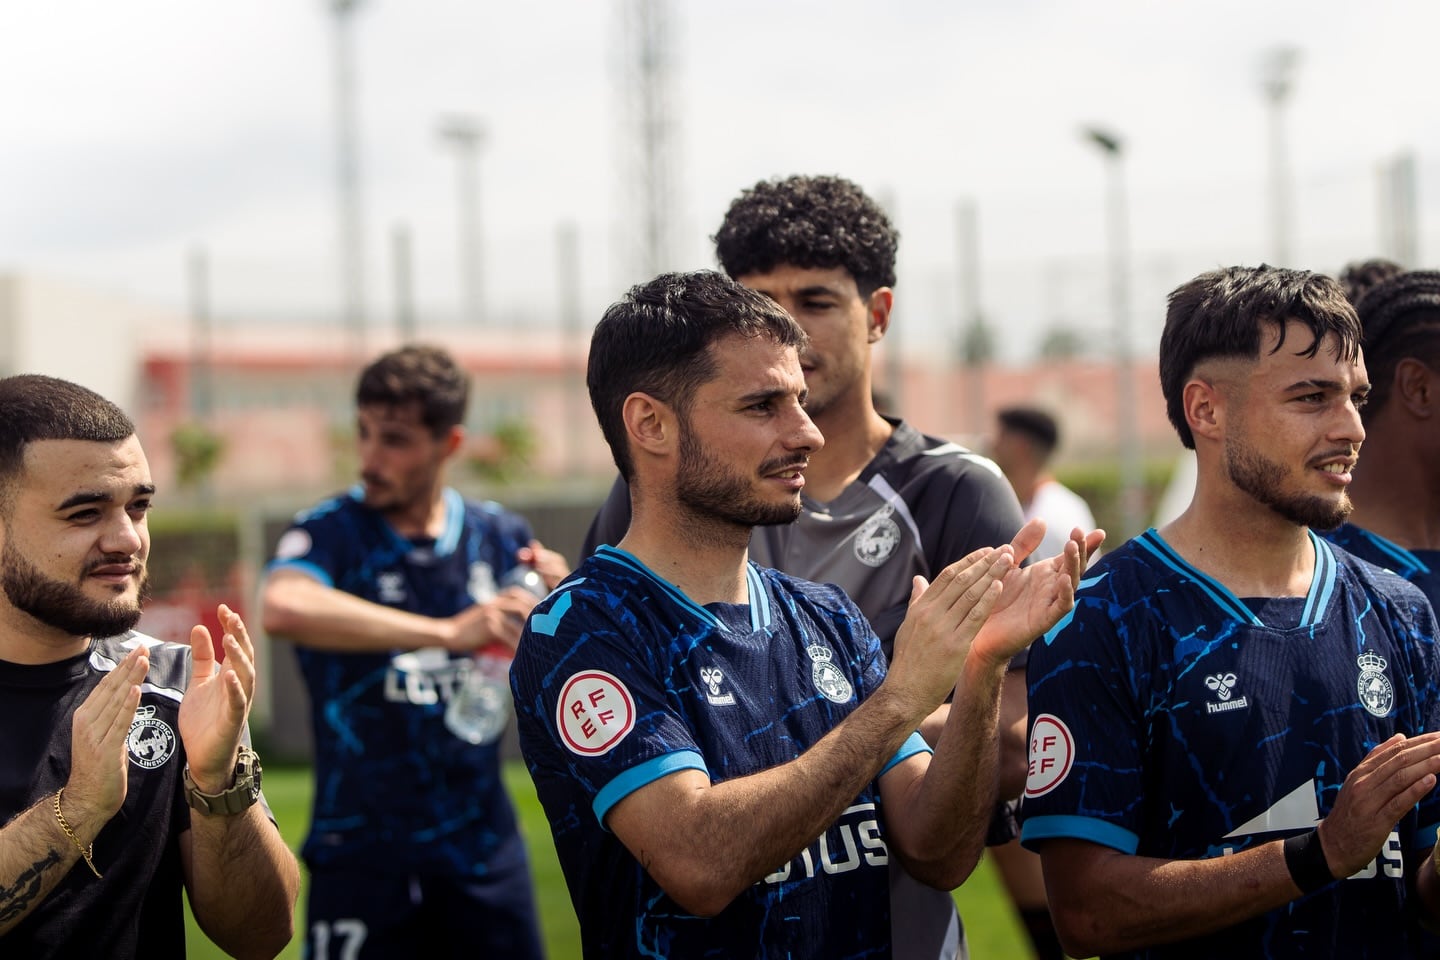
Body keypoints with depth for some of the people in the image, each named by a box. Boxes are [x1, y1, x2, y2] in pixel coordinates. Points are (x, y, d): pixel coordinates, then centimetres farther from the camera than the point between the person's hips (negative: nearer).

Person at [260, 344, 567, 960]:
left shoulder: (500, 537, 6)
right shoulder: (330, 533, -6)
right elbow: (284, 609, -30)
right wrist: (446, 632, -34)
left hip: (483, 844, 4)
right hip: (363, 855, -3)